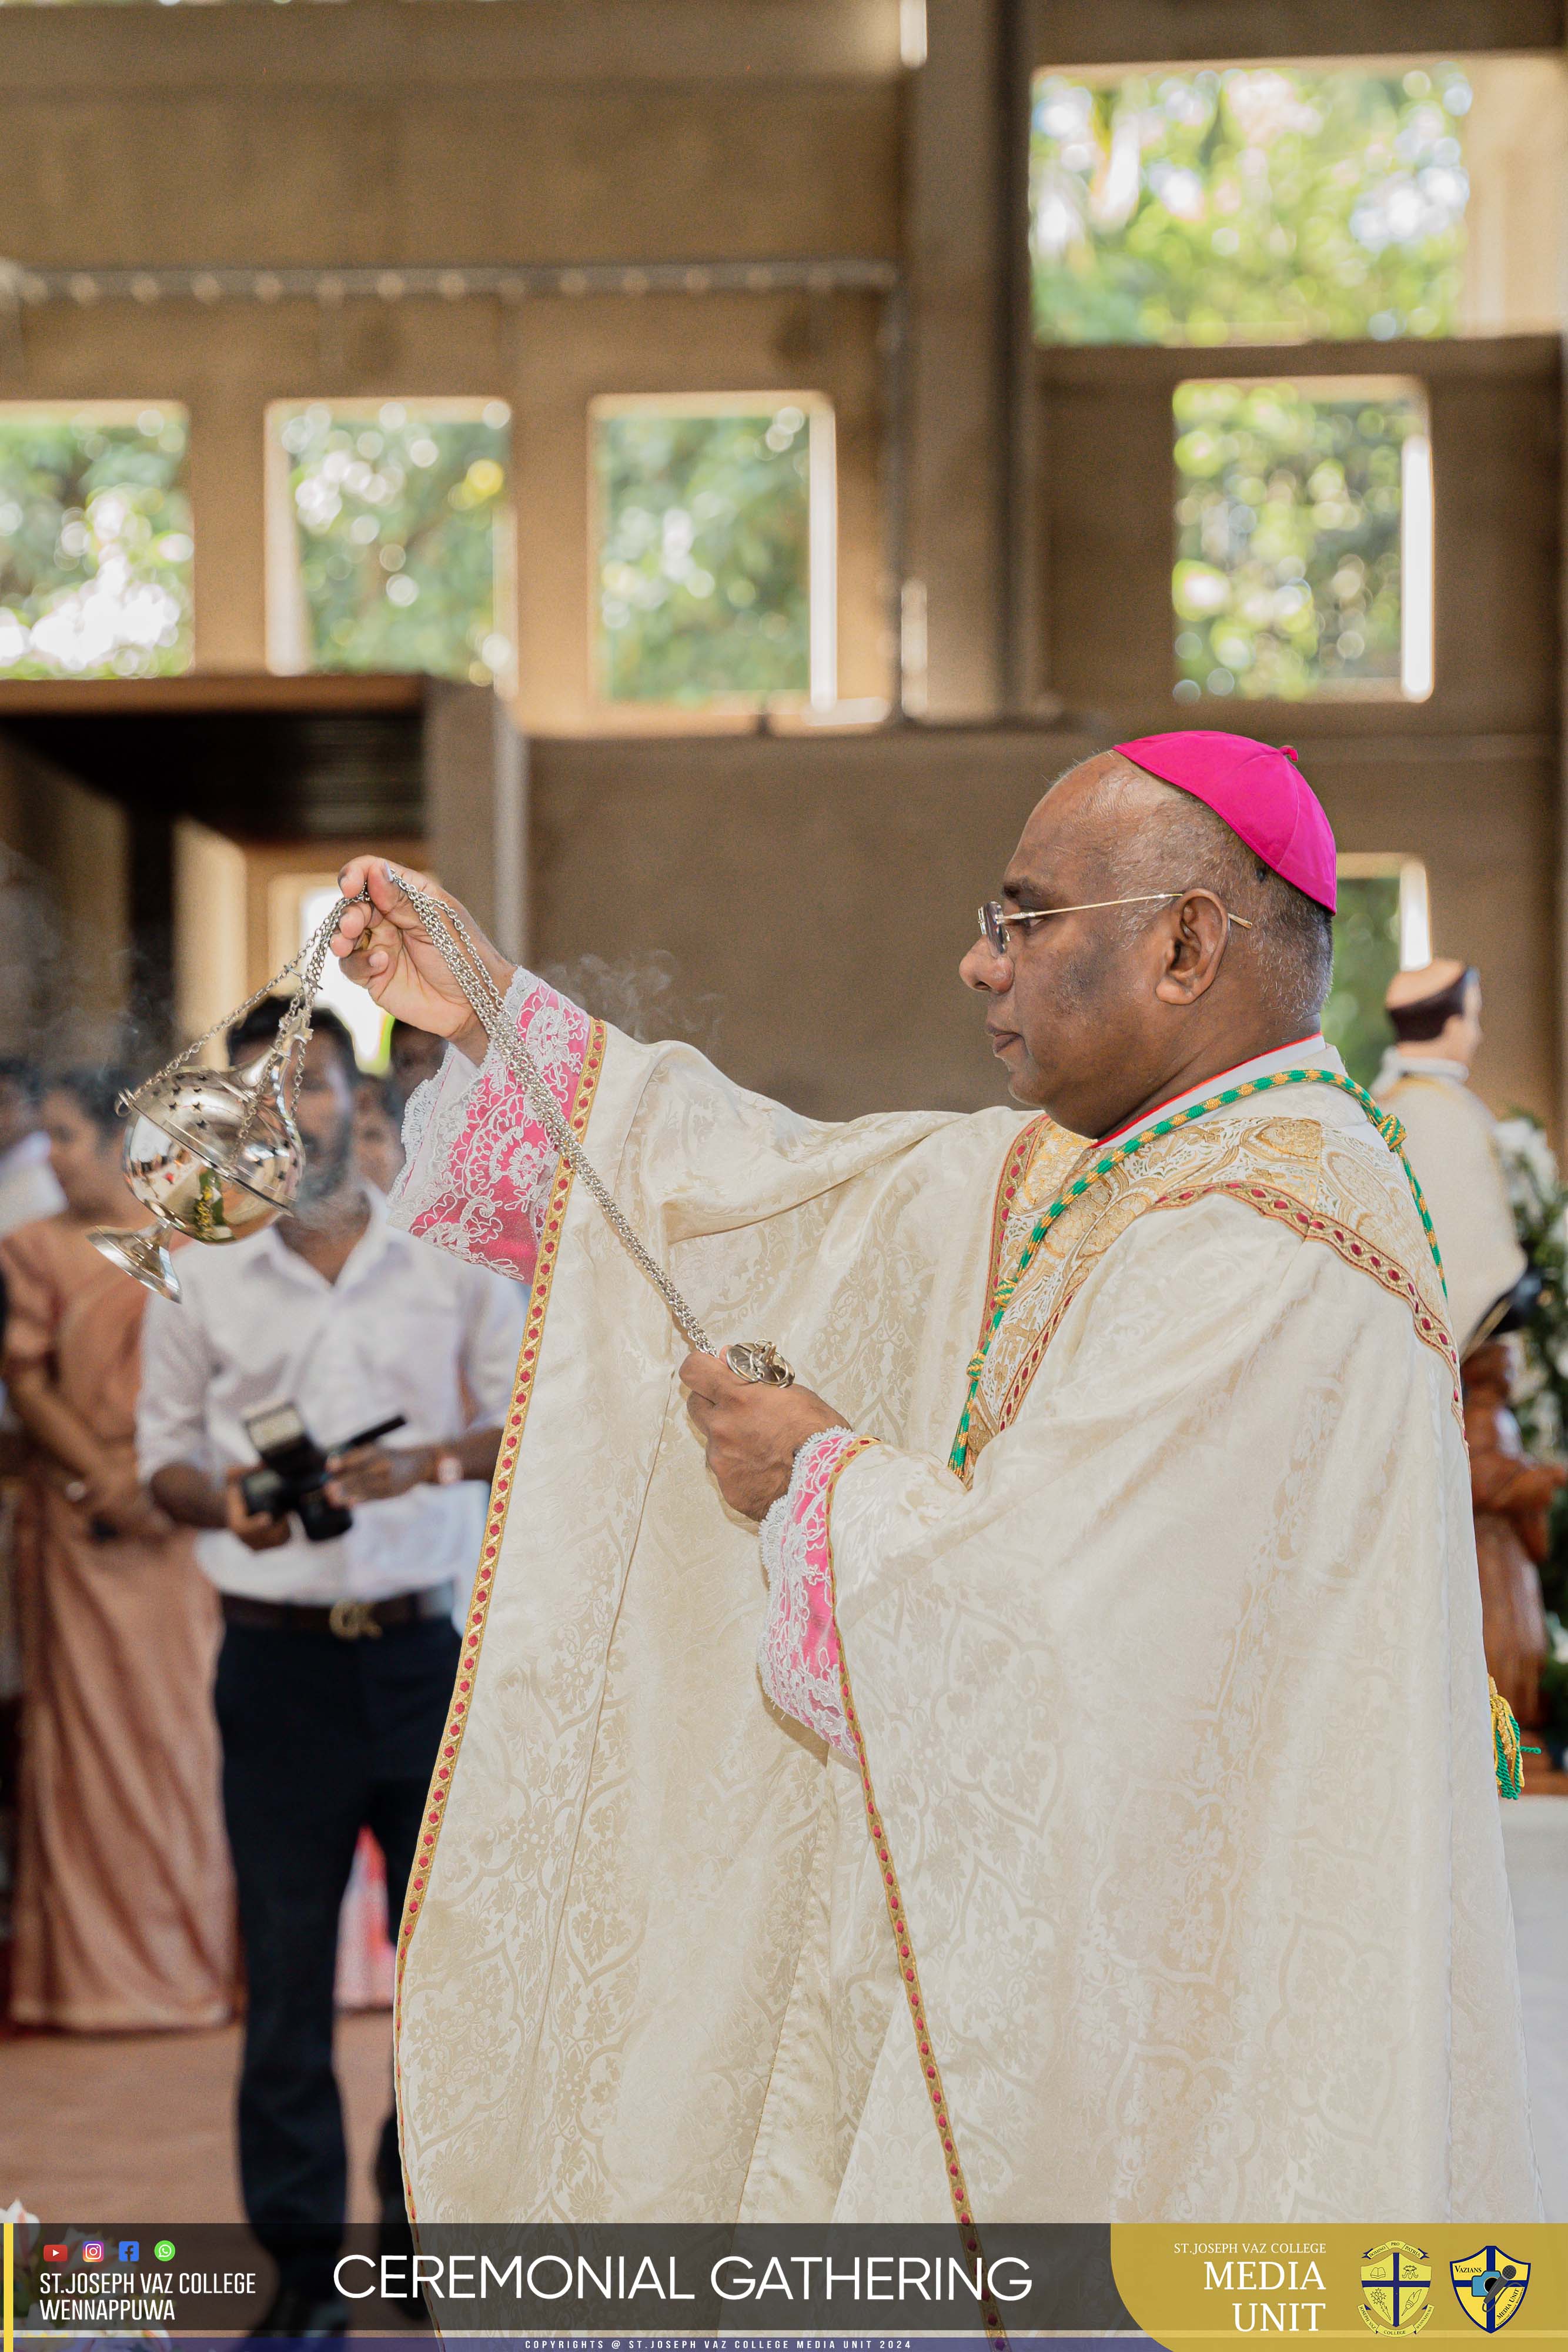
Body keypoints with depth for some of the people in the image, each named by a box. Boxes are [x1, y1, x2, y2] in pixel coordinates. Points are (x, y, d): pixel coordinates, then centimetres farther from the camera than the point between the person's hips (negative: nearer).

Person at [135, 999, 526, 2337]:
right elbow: (164, 1453, 8)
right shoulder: (199, 1275, 5)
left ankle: (428, 2225, 24)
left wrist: (426, 1462, -14)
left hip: (422, 1647, 1)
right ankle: (304, 2264, 12)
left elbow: (532, 1425, 4)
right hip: (279, 1659, 0)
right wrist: (226, 1501, -13)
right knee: (286, 1963, 2)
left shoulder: (451, 1258, 4)